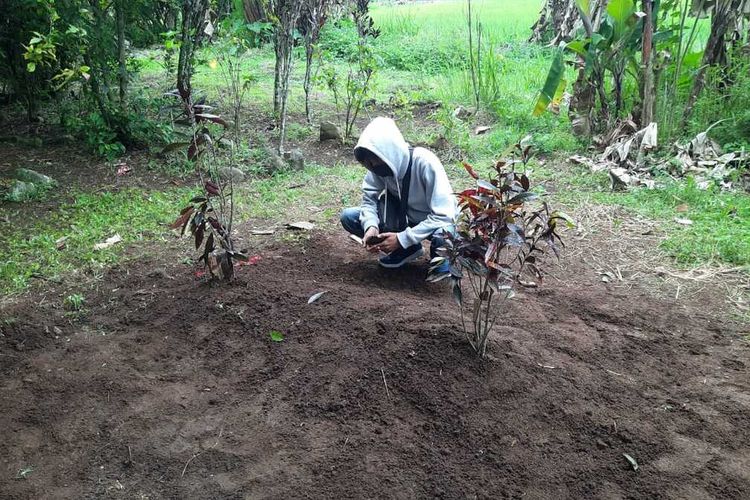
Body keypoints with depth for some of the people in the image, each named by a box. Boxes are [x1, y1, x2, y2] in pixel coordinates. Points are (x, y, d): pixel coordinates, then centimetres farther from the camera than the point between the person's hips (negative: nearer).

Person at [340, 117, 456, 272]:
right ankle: (406, 249, 2)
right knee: (348, 217, -13)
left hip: (435, 220, -5)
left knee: (444, 237, -41)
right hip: (403, 215, 5)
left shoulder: (425, 163, -33)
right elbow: (369, 198, -9)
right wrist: (371, 226, -30)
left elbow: (443, 216, -33)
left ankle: (438, 256, -1)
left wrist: (402, 238, -35)